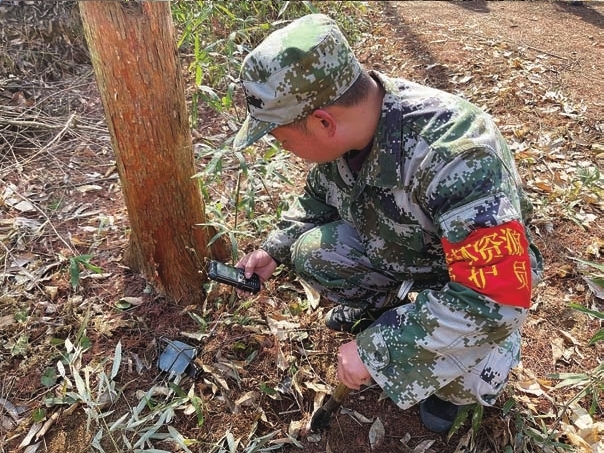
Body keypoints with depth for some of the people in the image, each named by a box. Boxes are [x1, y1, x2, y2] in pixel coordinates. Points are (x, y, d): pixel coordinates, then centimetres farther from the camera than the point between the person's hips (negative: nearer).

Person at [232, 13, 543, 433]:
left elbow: (492, 301, -38)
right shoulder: (342, 130, -17)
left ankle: (453, 378, 9)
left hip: (480, 281, -5)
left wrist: (374, 348, -32)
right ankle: (377, 306, 14)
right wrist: (275, 248, -6)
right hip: (393, 248, 6)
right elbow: (318, 199, 5)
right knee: (310, 252, -16)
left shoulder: (457, 157, -40)